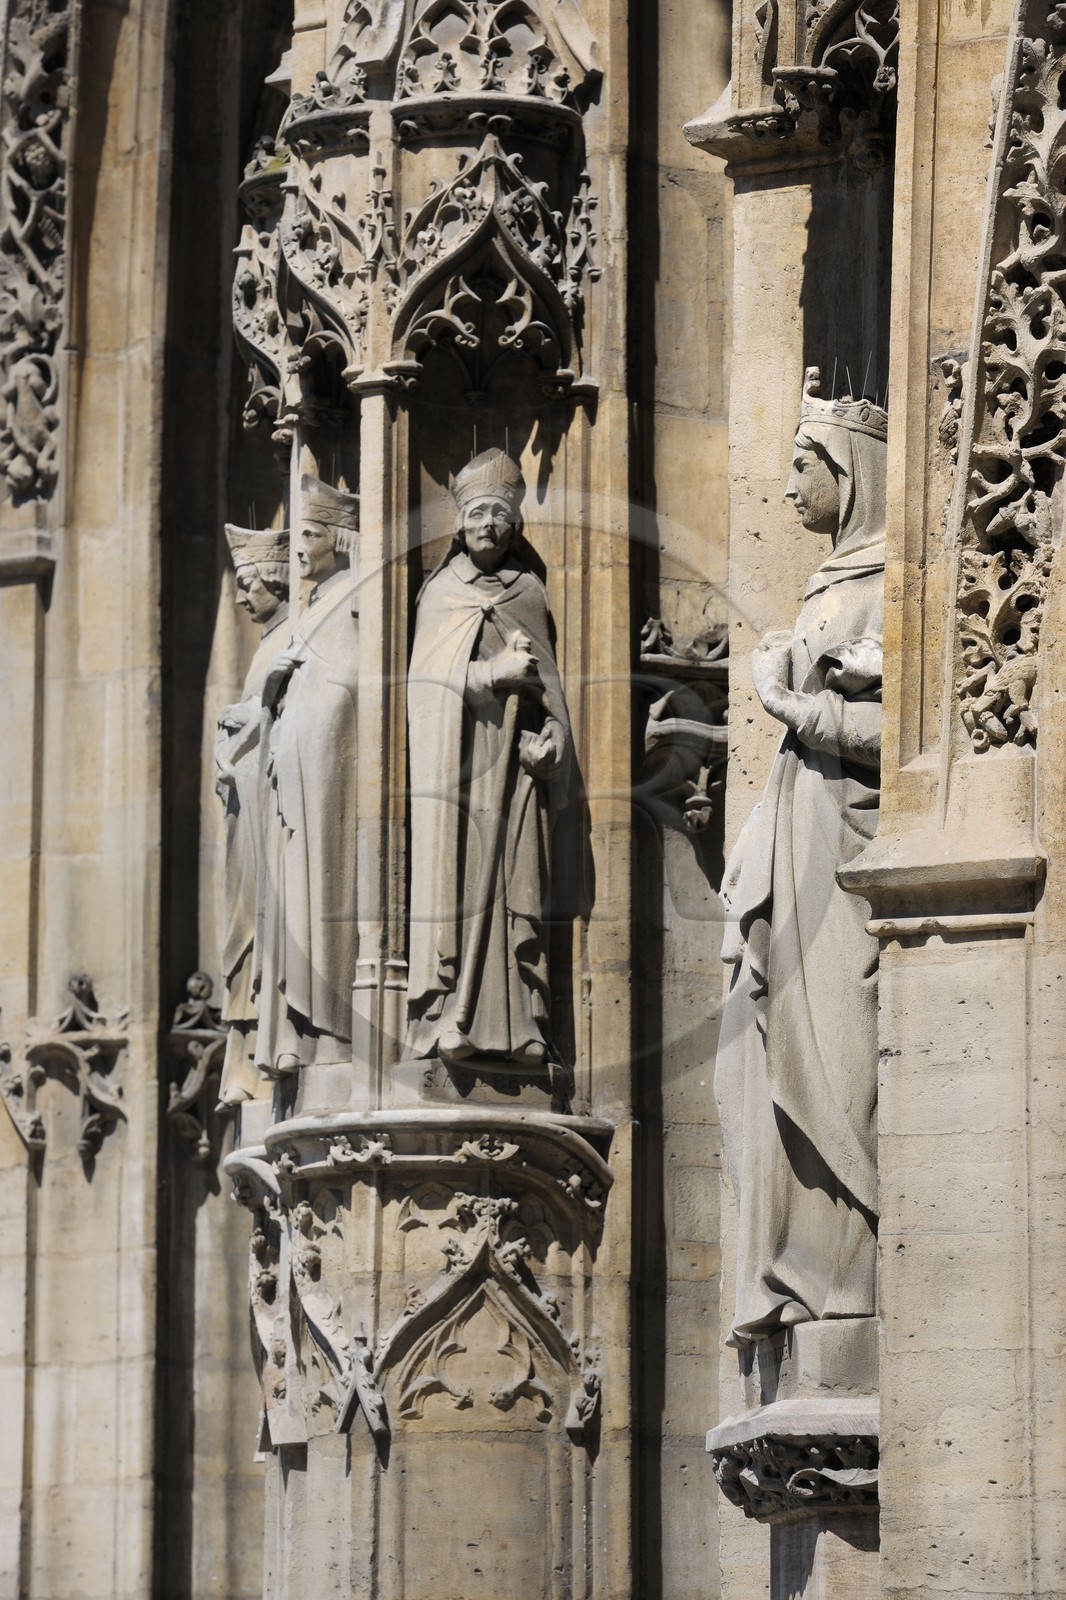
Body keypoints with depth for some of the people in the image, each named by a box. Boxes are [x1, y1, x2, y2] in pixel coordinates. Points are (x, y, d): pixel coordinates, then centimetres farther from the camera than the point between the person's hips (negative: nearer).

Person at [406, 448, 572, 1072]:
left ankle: (516, 1027, -9)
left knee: (514, 881, -6)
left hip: (513, 762, 2)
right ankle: (448, 1019, -16)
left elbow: (548, 685, 12)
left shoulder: (530, 594, 16)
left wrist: (551, 737, -7)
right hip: (453, 758, -1)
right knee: (453, 875, -10)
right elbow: (428, 683, 0)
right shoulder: (440, 594, 12)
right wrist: (494, 671, -14)